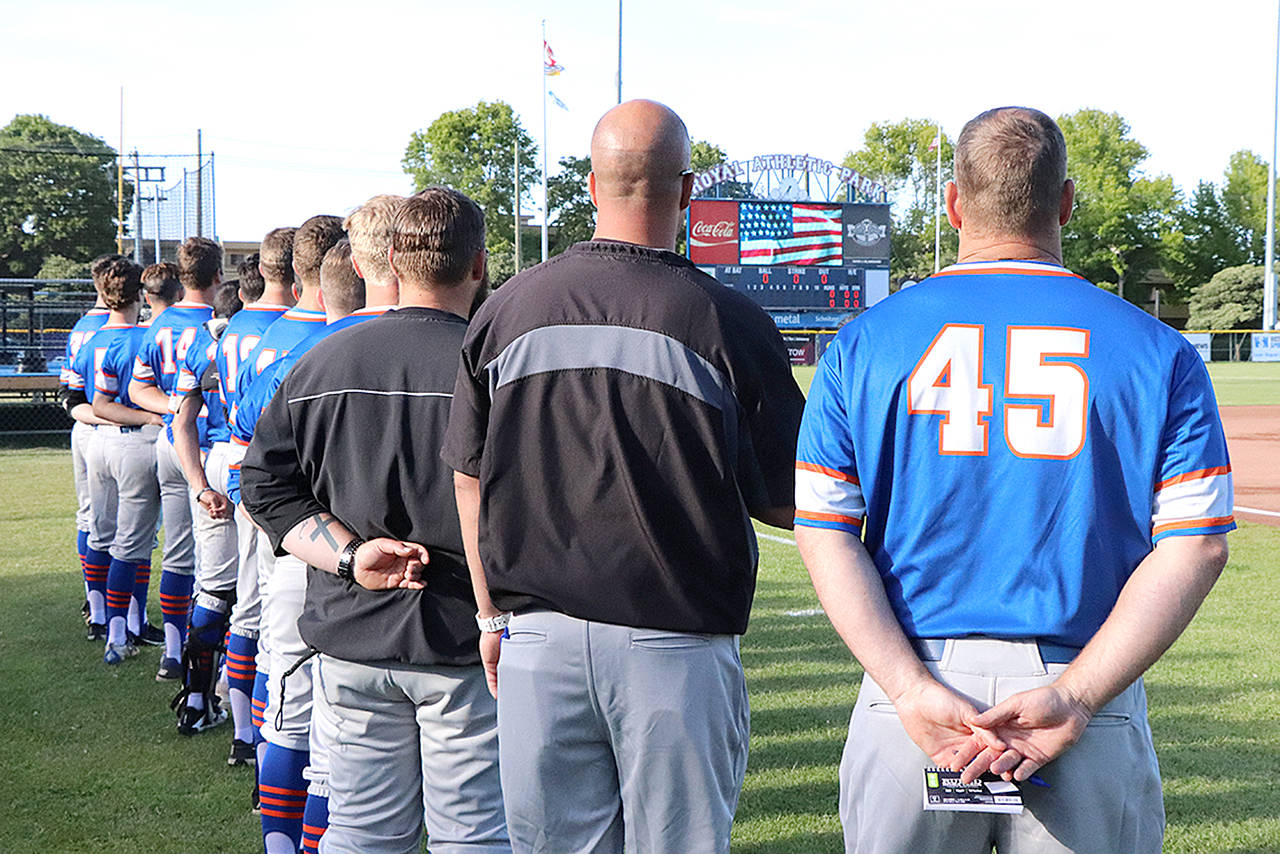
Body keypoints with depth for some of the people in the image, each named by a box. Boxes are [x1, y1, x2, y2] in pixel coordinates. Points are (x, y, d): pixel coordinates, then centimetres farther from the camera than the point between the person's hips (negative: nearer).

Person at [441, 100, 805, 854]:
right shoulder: (731, 323, -9)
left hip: (539, 638, 3)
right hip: (675, 642, -3)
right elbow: (785, 505, -3)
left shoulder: (507, 310, 1)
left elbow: (470, 482, 8)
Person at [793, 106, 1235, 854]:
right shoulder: (1158, 353, 1)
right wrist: (1075, 699, -13)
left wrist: (911, 689, -10)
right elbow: (1197, 546, -7)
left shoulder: (862, 344, 3)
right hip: (1093, 705, 0)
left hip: (909, 689, 1)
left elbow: (826, 534, -4)